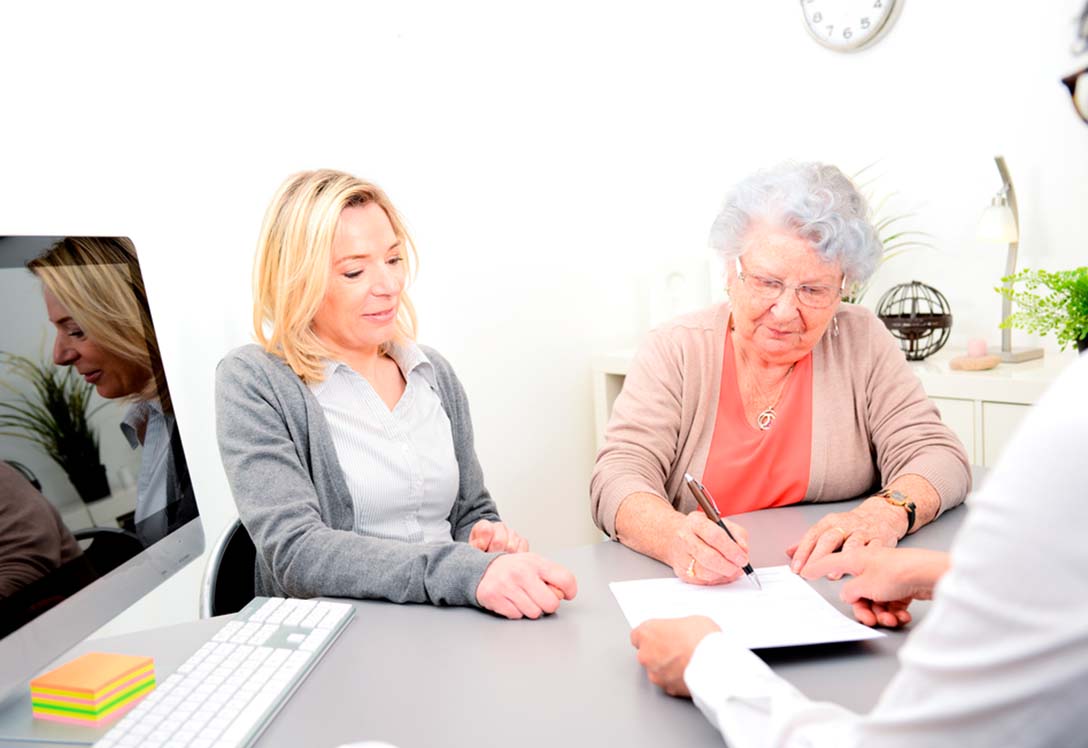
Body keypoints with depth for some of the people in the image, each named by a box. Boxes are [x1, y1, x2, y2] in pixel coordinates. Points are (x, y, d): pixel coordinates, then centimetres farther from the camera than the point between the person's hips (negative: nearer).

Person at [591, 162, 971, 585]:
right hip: (698, 597, -1)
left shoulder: (862, 342, 1)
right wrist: (676, 536, -34)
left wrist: (888, 512, -25)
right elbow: (619, 476, -13)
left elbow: (940, 458, -2)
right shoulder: (675, 352, -3)